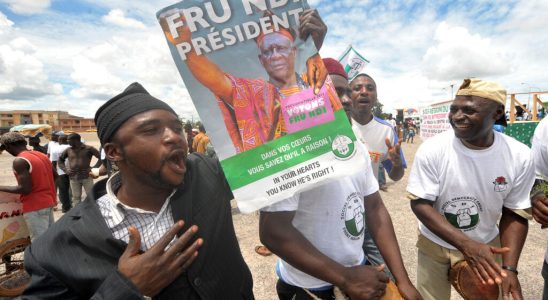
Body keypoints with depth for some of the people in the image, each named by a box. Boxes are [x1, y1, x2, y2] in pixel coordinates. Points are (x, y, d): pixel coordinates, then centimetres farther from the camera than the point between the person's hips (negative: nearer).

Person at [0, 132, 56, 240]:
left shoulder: (19, 161, -15)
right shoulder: (41, 155, 10)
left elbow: (25, 189, -20)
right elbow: (55, 175, 18)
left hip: (35, 206, -8)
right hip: (49, 201, 8)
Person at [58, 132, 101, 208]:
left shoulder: (88, 148, -3)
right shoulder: (68, 150, 8)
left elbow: (100, 157, -4)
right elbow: (60, 160, 22)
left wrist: (94, 168, -9)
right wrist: (65, 170, 7)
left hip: (86, 177, -3)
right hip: (73, 178, 3)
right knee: (76, 197, 8)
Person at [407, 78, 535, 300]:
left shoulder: (519, 157, -13)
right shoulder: (432, 150, -22)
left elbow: (515, 213, -5)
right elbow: (420, 204, -19)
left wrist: (509, 268, -15)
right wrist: (466, 244, -28)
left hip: (486, 246, 2)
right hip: (435, 244, -1)